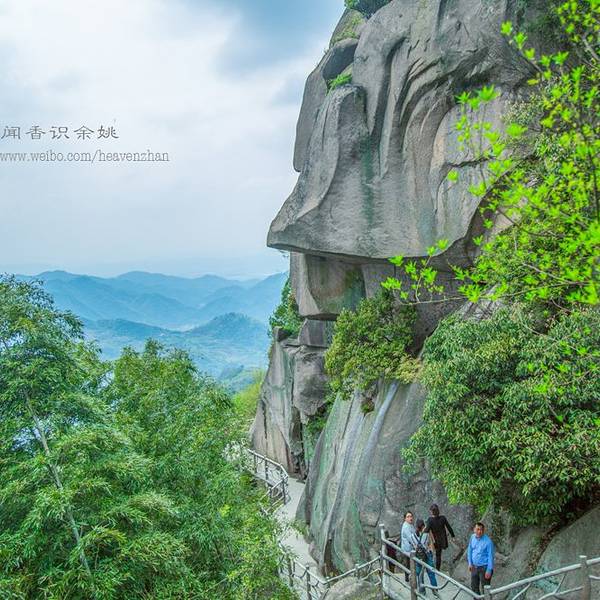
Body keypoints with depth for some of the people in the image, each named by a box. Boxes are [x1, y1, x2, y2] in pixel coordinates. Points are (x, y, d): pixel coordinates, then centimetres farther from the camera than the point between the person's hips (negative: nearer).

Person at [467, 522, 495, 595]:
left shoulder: (488, 541, -19)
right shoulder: (472, 537, -2)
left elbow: (490, 556, -16)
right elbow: (470, 550, 11)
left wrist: (489, 570, -16)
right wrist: (470, 563, 10)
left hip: (484, 568, -6)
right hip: (474, 567, 6)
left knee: (485, 588, 1)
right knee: (474, 586, 19)